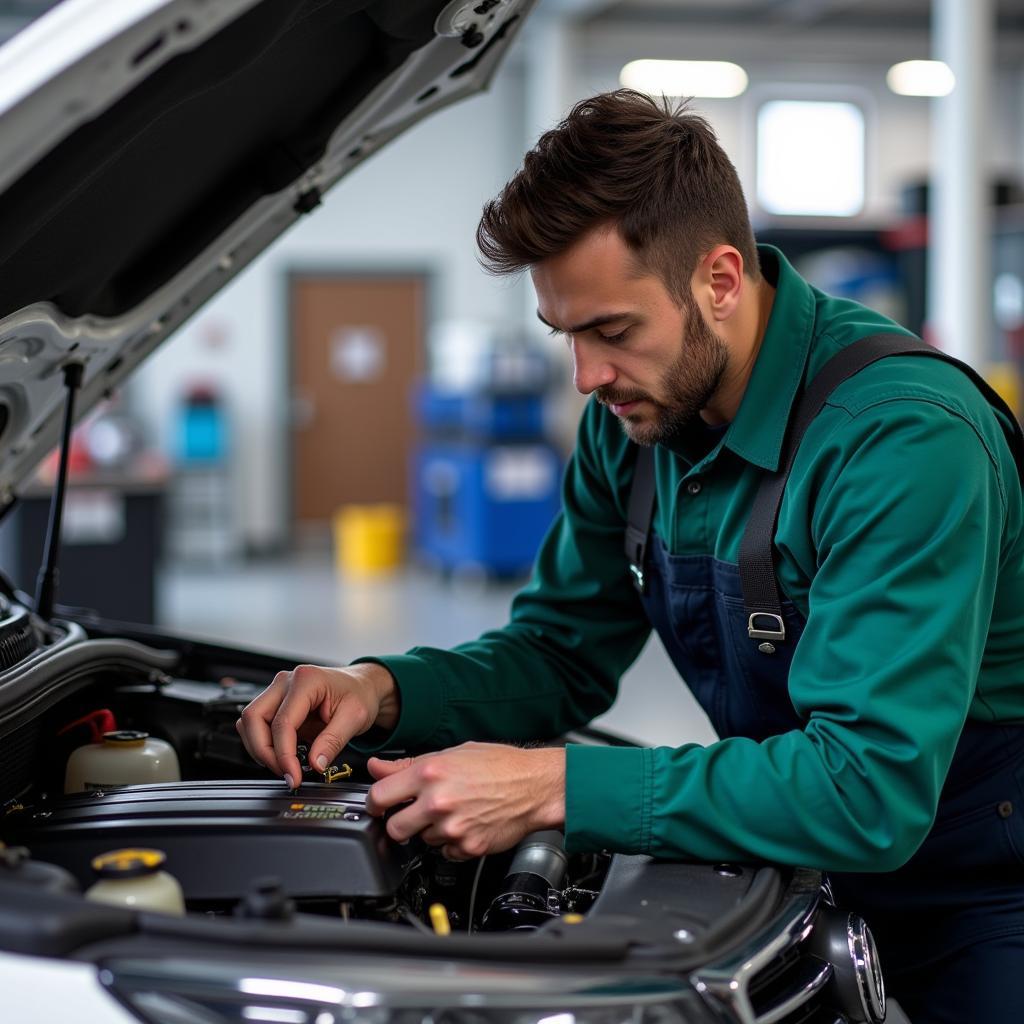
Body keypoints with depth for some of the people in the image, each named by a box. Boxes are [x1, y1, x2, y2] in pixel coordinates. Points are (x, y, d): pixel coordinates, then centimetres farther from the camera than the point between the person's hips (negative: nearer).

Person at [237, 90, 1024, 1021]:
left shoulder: (904, 440, -28)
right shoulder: (636, 416, -3)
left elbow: (870, 788, -34)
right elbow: (559, 655, 7)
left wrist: (555, 786, -34)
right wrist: (382, 691, -12)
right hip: (825, 887, 6)